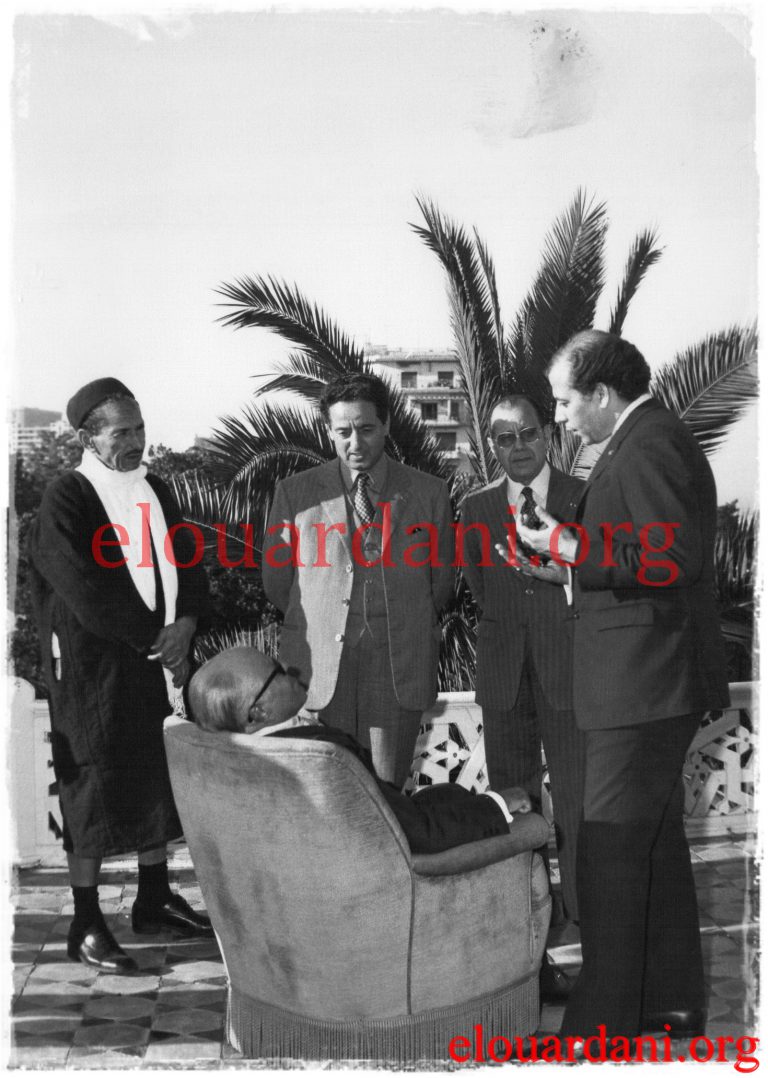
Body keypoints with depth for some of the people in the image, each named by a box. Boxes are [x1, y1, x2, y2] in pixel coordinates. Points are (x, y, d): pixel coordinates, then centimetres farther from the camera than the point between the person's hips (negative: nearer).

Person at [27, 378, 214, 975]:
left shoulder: (154, 490, 9)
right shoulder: (66, 499, -12)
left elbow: (188, 564, 10)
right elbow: (85, 592, -19)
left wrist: (184, 626, -8)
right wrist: (155, 640, -14)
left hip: (158, 659, 7)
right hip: (92, 668, -7)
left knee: (158, 778, 14)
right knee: (95, 786, 1)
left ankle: (154, 898, 30)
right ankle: (86, 926, 12)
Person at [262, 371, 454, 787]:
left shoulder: (428, 492, 5)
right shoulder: (295, 493, 4)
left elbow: (440, 581, 14)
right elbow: (277, 584, 11)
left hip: (399, 670, 0)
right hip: (319, 670, 0)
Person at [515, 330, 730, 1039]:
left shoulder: (650, 445, -15)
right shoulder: (650, 442, 17)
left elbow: (677, 556, -26)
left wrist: (578, 548, -19)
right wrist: (570, 565, 12)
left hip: (646, 681, -11)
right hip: (650, 681, 11)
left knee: (610, 849, -6)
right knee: (657, 840, 17)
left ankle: (602, 1023, 2)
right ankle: (673, 1000, 29)